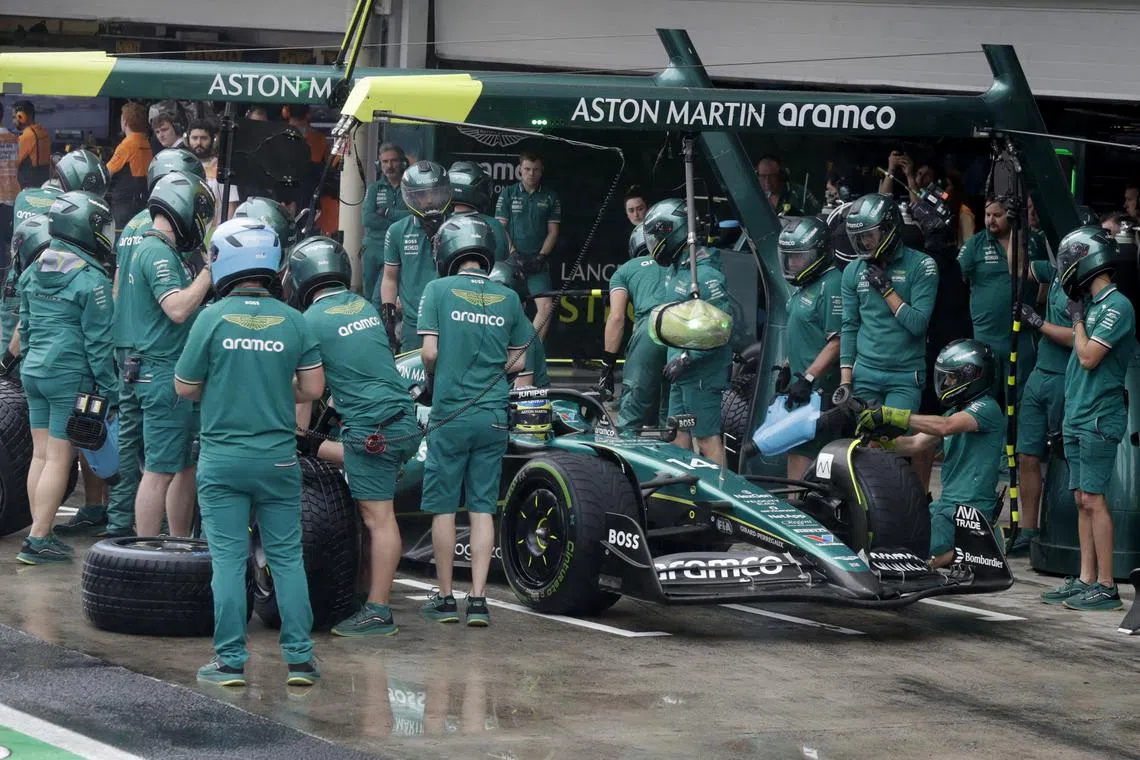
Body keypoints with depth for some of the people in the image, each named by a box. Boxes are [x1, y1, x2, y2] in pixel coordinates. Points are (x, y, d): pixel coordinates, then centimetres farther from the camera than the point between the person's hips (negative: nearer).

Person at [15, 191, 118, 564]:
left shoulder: (33, 272, 9)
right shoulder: (91, 279, -13)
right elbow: (97, 342, -12)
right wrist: (110, 391, -6)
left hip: (34, 370, 7)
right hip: (71, 376, -7)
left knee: (41, 454, 12)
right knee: (59, 459, -3)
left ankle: (41, 534, 16)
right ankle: (37, 540, -4)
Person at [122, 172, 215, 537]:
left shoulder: (161, 250, 17)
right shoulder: (158, 252, -15)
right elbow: (178, 308, -26)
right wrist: (210, 270, -19)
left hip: (177, 375, 11)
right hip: (165, 374, -11)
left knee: (186, 467, 16)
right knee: (159, 471, -7)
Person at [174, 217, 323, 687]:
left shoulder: (213, 318, -8)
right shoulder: (292, 321, -2)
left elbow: (185, 388, -1)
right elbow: (312, 389, 1)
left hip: (223, 458, -2)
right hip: (278, 457, 2)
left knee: (228, 559, 3)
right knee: (287, 556, 8)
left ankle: (231, 659, 4)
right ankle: (299, 657, 7)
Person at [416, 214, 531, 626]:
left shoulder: (439, 290, -5)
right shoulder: (508, 298, 4)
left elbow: (430, 351, -9)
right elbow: (518, 361, 8)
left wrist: (432, 381, 10)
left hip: (450, 413, -3)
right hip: (493, 416, 3)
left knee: (443, 507, 7)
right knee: (482, 508, 6)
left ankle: (445, 599, 12)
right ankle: (478, 600, 3)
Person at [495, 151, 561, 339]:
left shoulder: (550, 197, 8)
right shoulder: (508, 194, 6)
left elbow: (553, 231, 6)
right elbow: (500, 227, 2)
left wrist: (541, 256, -8)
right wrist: (514, 254, -10)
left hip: (538, 262, 1)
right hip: (512, 260, 0)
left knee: (546, 306, -13)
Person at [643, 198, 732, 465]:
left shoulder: (704, 274, -19)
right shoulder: (675, 269, 11)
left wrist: (687, 357, -22)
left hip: (703, 372, -10)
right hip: (682, 373, 10)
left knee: (707, 437, -6)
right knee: (679, 436, 13)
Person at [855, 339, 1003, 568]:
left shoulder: (987, 408, -11)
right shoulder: (956, 411, 20)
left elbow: (945, 426, -28)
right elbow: (915, 443, 13)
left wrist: (890, 415, -31)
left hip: (969, 508, -10)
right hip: (945, 504, 10)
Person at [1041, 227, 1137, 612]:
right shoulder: (1092, 304, 16)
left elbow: (1089, 357, -19)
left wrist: (1078, 318, -5)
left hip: (1099, 419, -9)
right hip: (1077, 418, 9)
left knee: (1093, 499, -10)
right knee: (1082, 500, 9)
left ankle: (1106, 587, -8)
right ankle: (1085, 579, 13)